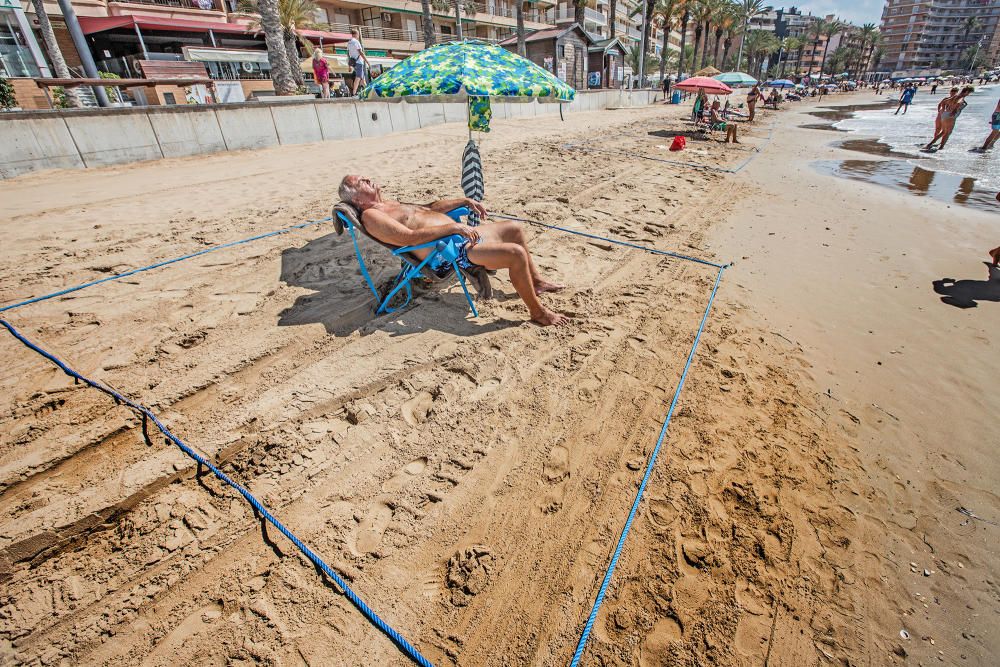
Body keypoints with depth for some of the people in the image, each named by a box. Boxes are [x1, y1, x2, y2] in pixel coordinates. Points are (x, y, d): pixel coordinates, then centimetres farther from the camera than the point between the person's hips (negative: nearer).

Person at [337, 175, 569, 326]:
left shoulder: (388, 204, 22)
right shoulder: (371, 216, -9)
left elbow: (429, 208, 27)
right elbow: (409, 237, -23)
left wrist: (464, 200, 18)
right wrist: (453, 227, -23)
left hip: (460, 235, 11)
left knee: (515, 228, 19)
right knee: (516, 253, -23)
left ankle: (536, 281, 30)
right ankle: (538, 312, -7)